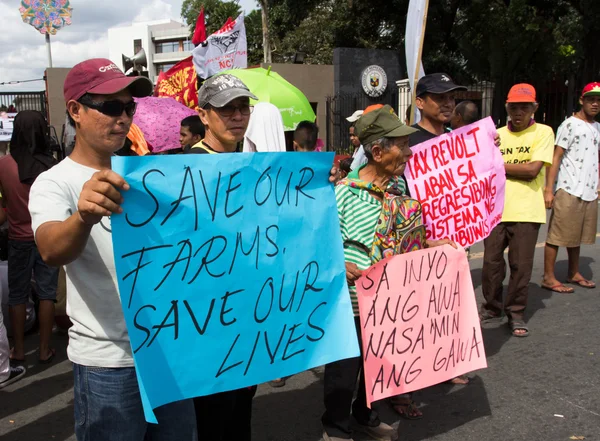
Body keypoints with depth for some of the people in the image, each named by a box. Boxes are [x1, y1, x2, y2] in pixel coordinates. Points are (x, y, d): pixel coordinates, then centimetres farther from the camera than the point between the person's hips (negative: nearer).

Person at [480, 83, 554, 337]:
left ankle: (516, 313, 17)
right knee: (491, 262, 6)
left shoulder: (543, 133, 1)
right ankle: (492, 307, 25)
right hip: (495, 209, 3)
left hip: (526, 211, -3)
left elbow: (532, 170, -11)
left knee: (521, 265, 2)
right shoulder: (496, 135, 11)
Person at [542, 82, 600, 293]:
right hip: (569, 191, -7)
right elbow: (556, 158, -10)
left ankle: (574, 274, 26)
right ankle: (548, 278, 4)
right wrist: (548, 190, -16)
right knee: (556, 236, -2)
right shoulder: (570, 125, -6)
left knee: (576, 236, 15)